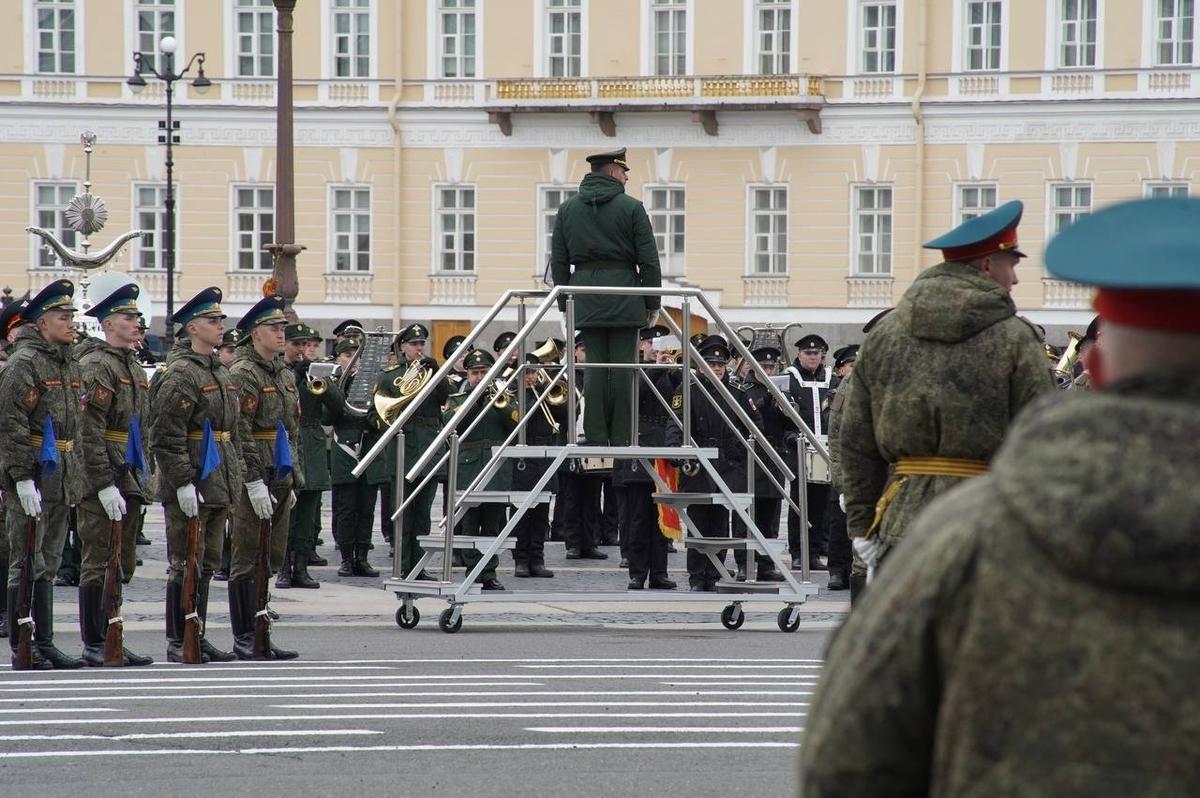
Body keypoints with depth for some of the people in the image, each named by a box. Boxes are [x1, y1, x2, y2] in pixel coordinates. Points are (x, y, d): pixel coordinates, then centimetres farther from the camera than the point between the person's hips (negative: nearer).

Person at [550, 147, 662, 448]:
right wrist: (653, 303, 4)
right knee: (622, 366, -1)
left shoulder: (567, 209, 9)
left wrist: (565, 303, 15)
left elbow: (558, 261, 11)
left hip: (585, 298, 3)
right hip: (624, 297, -3)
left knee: (594, 365, 5)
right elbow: (649, 260, -3)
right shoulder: (631, 208, -3)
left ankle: (595, 439, 2)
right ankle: (620, 439, -1)